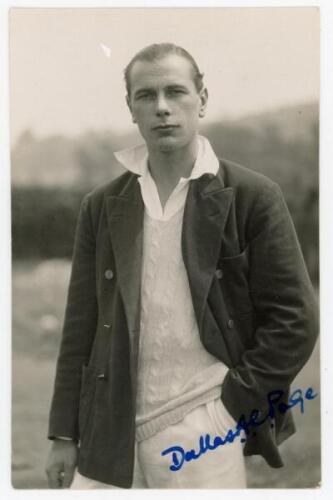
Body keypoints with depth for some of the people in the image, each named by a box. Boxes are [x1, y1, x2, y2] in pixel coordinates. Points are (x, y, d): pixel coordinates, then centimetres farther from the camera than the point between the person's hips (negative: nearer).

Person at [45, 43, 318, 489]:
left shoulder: (252, 197, -2)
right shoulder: (102, 206, 8)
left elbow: (294, 318, -3)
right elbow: (81, 327, 8)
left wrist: (234, 404, -9)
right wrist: (64, 434, 5)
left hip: (205, 432, -3)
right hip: (111, 433, 3)